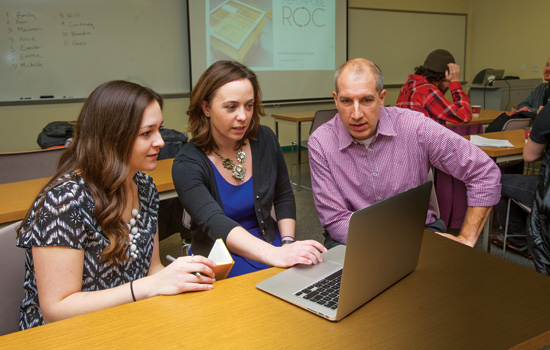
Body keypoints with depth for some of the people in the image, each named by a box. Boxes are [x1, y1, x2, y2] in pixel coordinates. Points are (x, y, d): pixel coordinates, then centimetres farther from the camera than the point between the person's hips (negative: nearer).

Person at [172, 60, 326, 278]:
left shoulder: (264, 139, 2)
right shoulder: (187, 165, -14)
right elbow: (215, 223, -29)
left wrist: (288, 243, -4)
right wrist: (274, 255, -45)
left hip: (270, 243, 4)